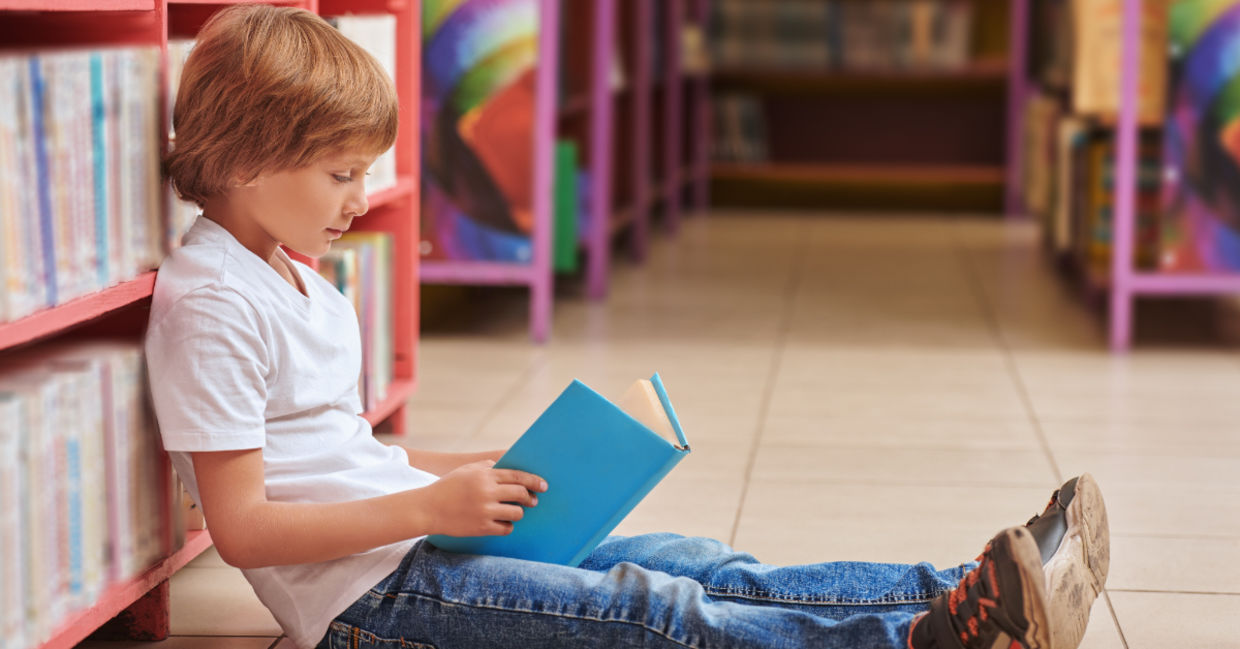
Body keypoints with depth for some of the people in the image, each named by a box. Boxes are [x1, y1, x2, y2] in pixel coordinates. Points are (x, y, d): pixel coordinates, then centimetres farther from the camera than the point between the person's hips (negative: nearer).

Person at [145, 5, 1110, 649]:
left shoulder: (303, 287, 19)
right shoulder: (209, 303, -14)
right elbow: (241, 528, -19)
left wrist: (474, 476, 13)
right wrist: (431, 504, -22)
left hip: (423, 549, 10)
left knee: (695, 566, -6)